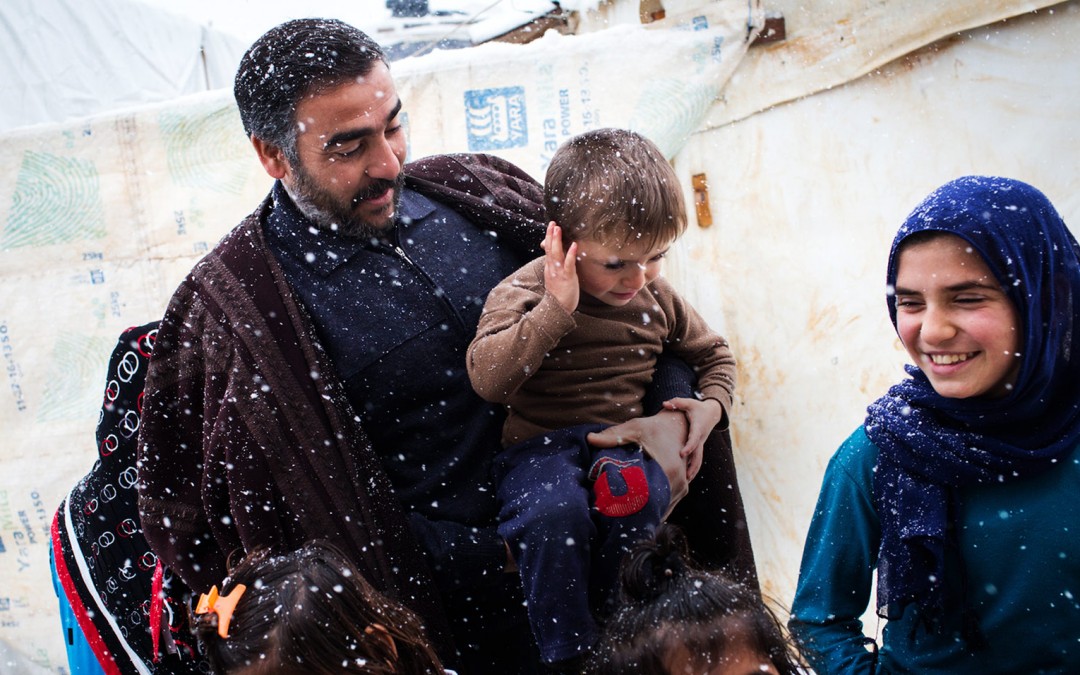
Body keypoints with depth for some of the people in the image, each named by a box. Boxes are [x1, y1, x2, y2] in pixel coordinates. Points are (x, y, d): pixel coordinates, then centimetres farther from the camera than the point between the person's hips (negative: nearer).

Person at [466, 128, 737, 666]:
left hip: (624, 439, 3)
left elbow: (712, 353, 28)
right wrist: (555, 309, -22)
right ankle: (568, 654, -19)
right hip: (541, 446, -3)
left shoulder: (656, 298, 11)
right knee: (554, 513, -36)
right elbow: (487, 379, -19)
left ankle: (605, 625, -11)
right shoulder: (522, 293, -4)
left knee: (637, 496, -33)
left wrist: (712, 405, 6)